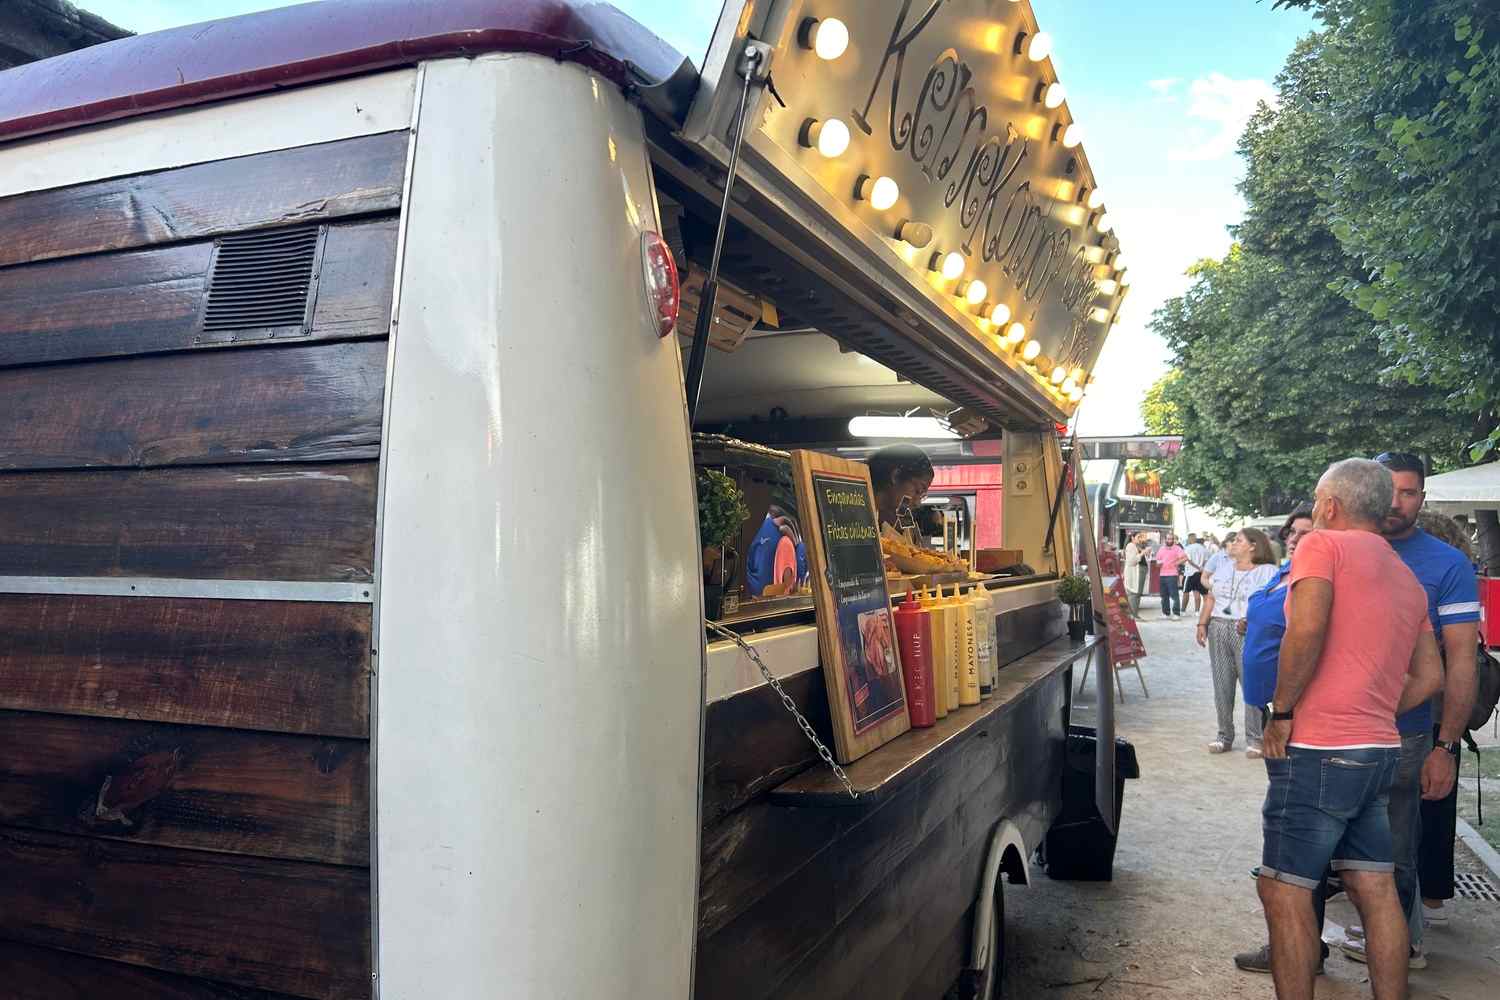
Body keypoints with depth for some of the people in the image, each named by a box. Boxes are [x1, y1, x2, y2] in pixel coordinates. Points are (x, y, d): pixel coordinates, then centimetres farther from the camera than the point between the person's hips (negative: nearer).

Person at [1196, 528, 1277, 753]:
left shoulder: (1268, 572, 0)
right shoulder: (1224, 567, 18)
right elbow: (1210, 598, 18)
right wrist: (1202, 624, 9)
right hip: (1219, 630, 5)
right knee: (1222, 684, 5)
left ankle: (1255, 738, 4)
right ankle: (1224, 735, 13)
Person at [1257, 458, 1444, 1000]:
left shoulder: (1323, 544, -6)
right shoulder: (1408, 579, 18)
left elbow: (1307, 629, -22)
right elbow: (1429, 676, 19)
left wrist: (1280, 712, -13)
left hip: (1318, 751, -8)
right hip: (1381, 750, 8)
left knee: (1284, 892, -1)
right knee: (1376, 890, 13)